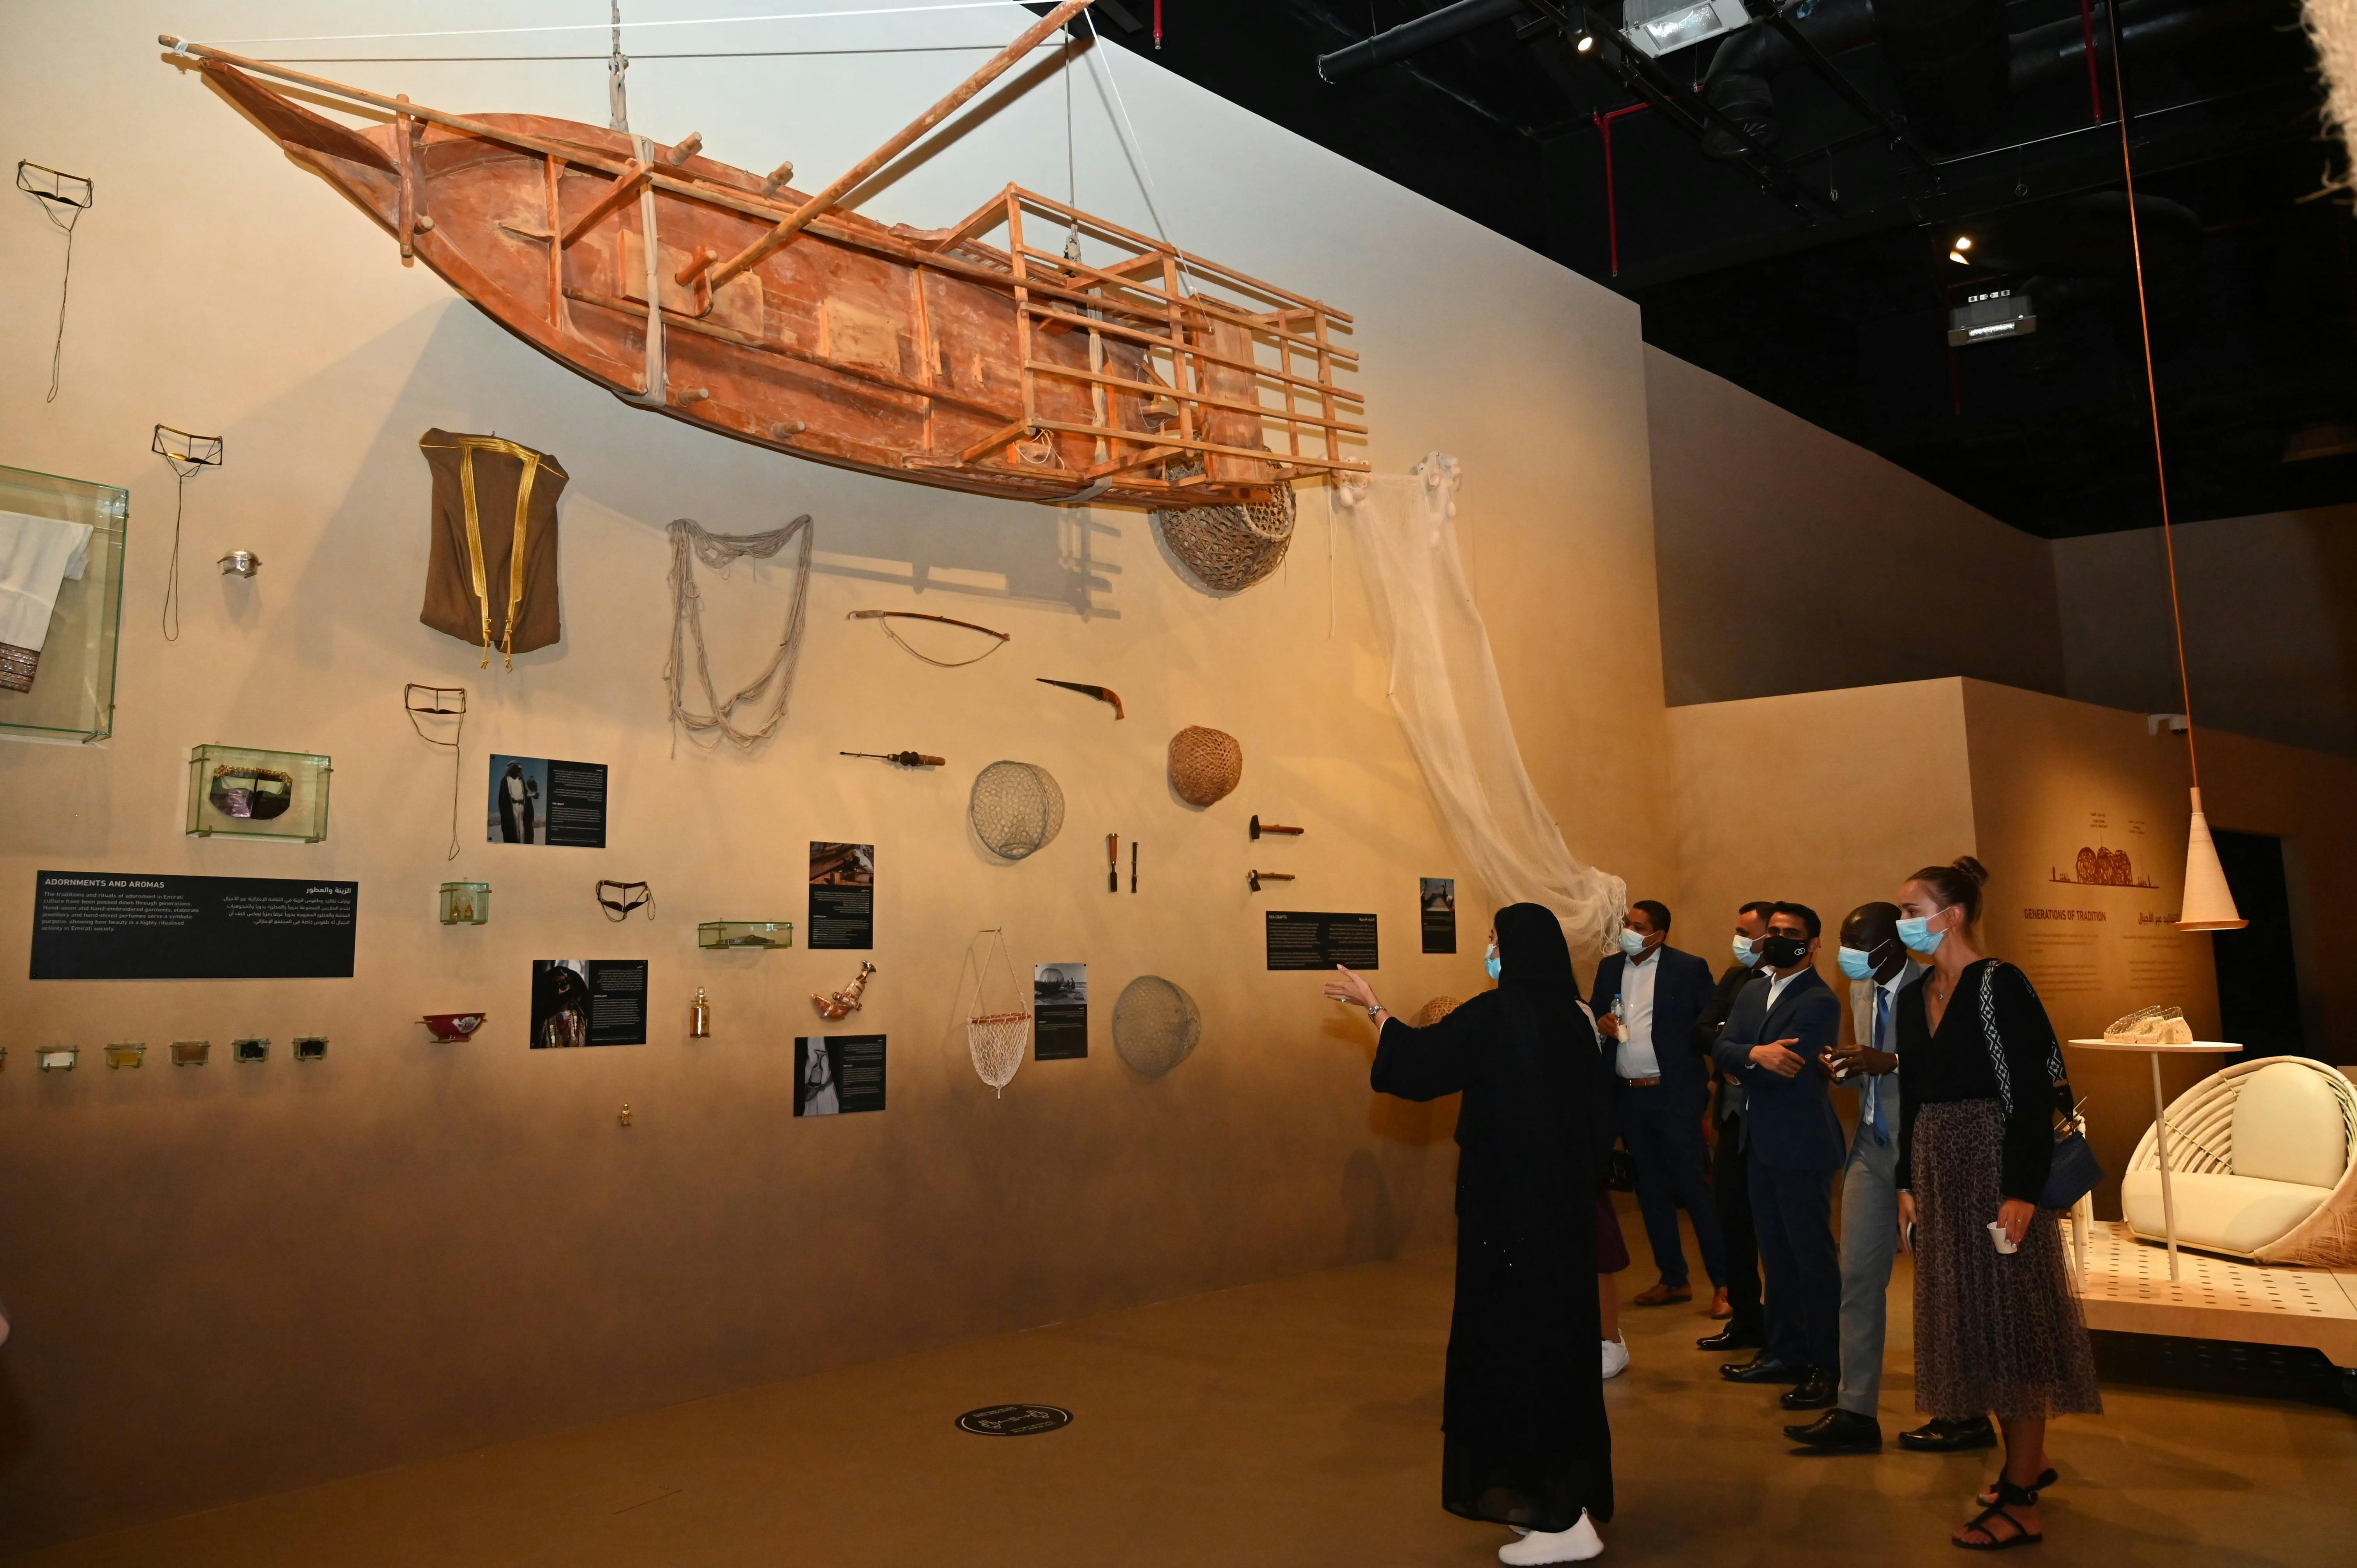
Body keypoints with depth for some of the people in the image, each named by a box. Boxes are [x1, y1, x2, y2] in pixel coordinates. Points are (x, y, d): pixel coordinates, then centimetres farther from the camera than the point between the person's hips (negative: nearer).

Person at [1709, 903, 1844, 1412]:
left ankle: (1826, 1367, 8)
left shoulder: (1819, 1002, -13)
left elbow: (1782, 1071, -21)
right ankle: (1785, 1353, 28)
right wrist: (1756, 1055, -19)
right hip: (1761, 1145, 8)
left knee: (1813, 1256, -1)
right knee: (1776, 1255, 16)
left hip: (1802, 1147, -8)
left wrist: (1741, 1064, -5)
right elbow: (1722, 1047, 0)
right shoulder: (1752, 994, 13)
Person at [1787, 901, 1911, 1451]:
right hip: (1872, 1147, 7)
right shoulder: (1862, 989, 10)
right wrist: (1848, 1070, -2)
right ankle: (1857, 1411, 11)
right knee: (1858, 1276, 5)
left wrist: (1890, 1063, -29)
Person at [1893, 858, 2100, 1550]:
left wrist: (2022, 1190, -20)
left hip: (1996, 1163, -8)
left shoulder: (2000, 985, -13)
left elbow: (2033, 1093, -16)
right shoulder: (1915, 995, 9)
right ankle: (2026, 1460, 30)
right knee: (1968, 1317, 14)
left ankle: (2021, 1503, 5)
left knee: (2011, 1316, -2)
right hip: (1939, 1169, 8)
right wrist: (1908, 1181, 11)